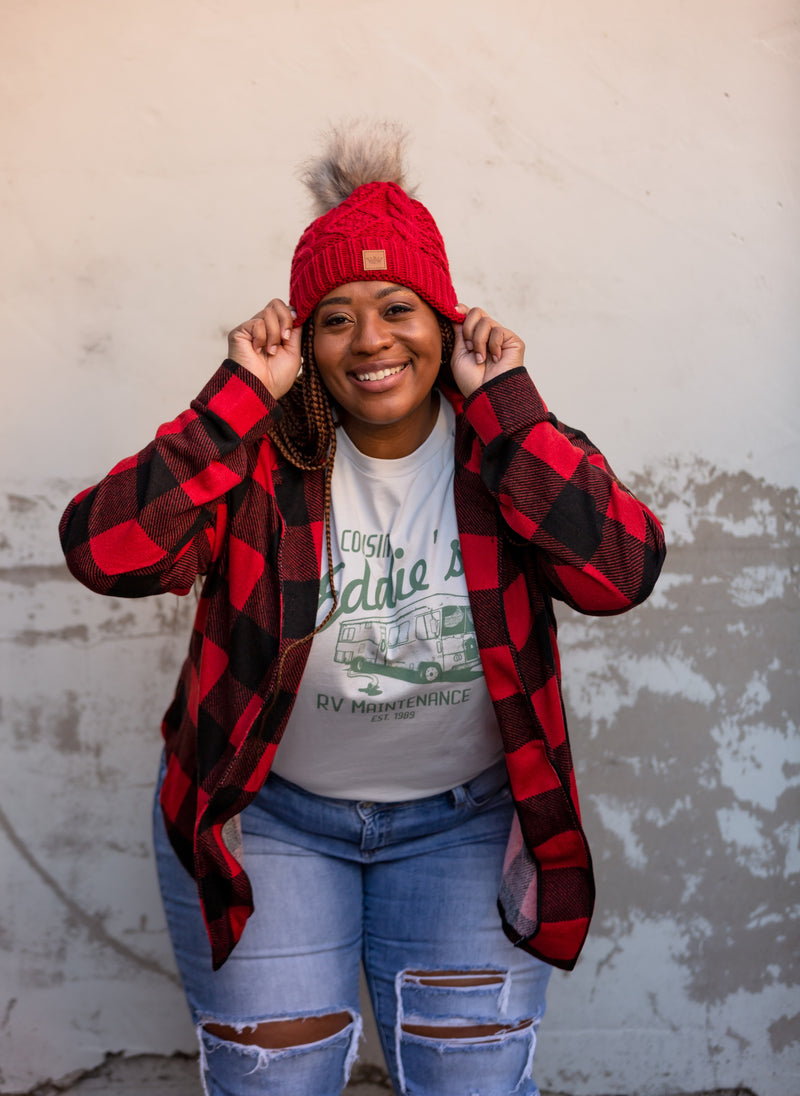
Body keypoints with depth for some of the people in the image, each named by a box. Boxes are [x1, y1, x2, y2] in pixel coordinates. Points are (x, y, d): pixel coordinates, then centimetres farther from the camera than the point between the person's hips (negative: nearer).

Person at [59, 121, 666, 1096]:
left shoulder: (505, 447, -8)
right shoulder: (265, 453, -12)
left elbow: (623, 571, -25)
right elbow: (103, 552, -26)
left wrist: (504, 401, -23)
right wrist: (240, 395, -25)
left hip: (466, 816, 1)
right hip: (267, 811, 0)